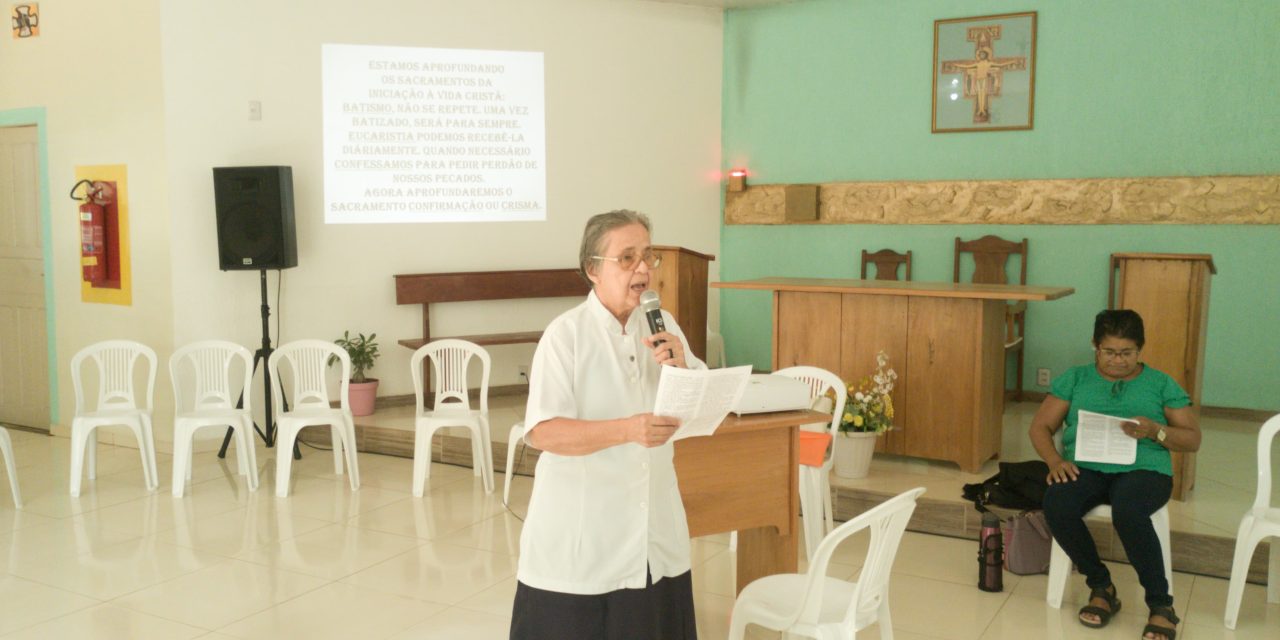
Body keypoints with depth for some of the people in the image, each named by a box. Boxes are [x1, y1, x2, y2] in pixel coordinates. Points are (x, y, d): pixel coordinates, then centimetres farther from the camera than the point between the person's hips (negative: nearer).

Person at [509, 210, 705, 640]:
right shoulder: (565, 334, -12)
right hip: (581, 530, -4)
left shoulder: (664, 328, 4)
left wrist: (680, 370, -13)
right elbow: (542, 432, -19)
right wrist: (627, 430, -31)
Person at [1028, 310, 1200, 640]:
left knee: (1127, 511, -38)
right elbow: (1040, 427, 11)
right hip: (1085, 467, 2)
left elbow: (1193, 439, 11)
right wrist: (1055, 460, -10)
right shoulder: (1074, 379, 14)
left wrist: (1155, 431, -10)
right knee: (1056, 505, -32)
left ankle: (1160, 603, -18)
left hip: (1143, 469, -2)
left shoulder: (1161, 384, 13)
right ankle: (1100, 586, -7)